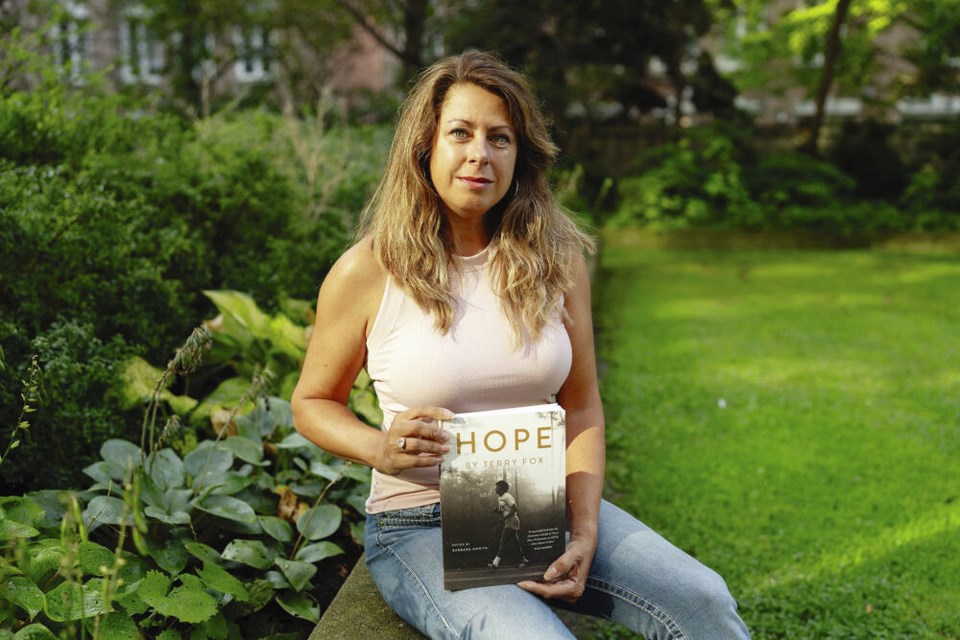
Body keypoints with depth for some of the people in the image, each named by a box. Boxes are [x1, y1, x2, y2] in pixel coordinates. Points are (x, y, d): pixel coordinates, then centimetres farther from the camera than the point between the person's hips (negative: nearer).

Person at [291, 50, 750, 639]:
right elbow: (313, 402, 5)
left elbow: (581, 405, 4)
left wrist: (585, 533, -9)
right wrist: (379, 448, -17)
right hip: (422, 524, -3)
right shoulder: (367, 271, -7)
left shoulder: (557, 257, 1)